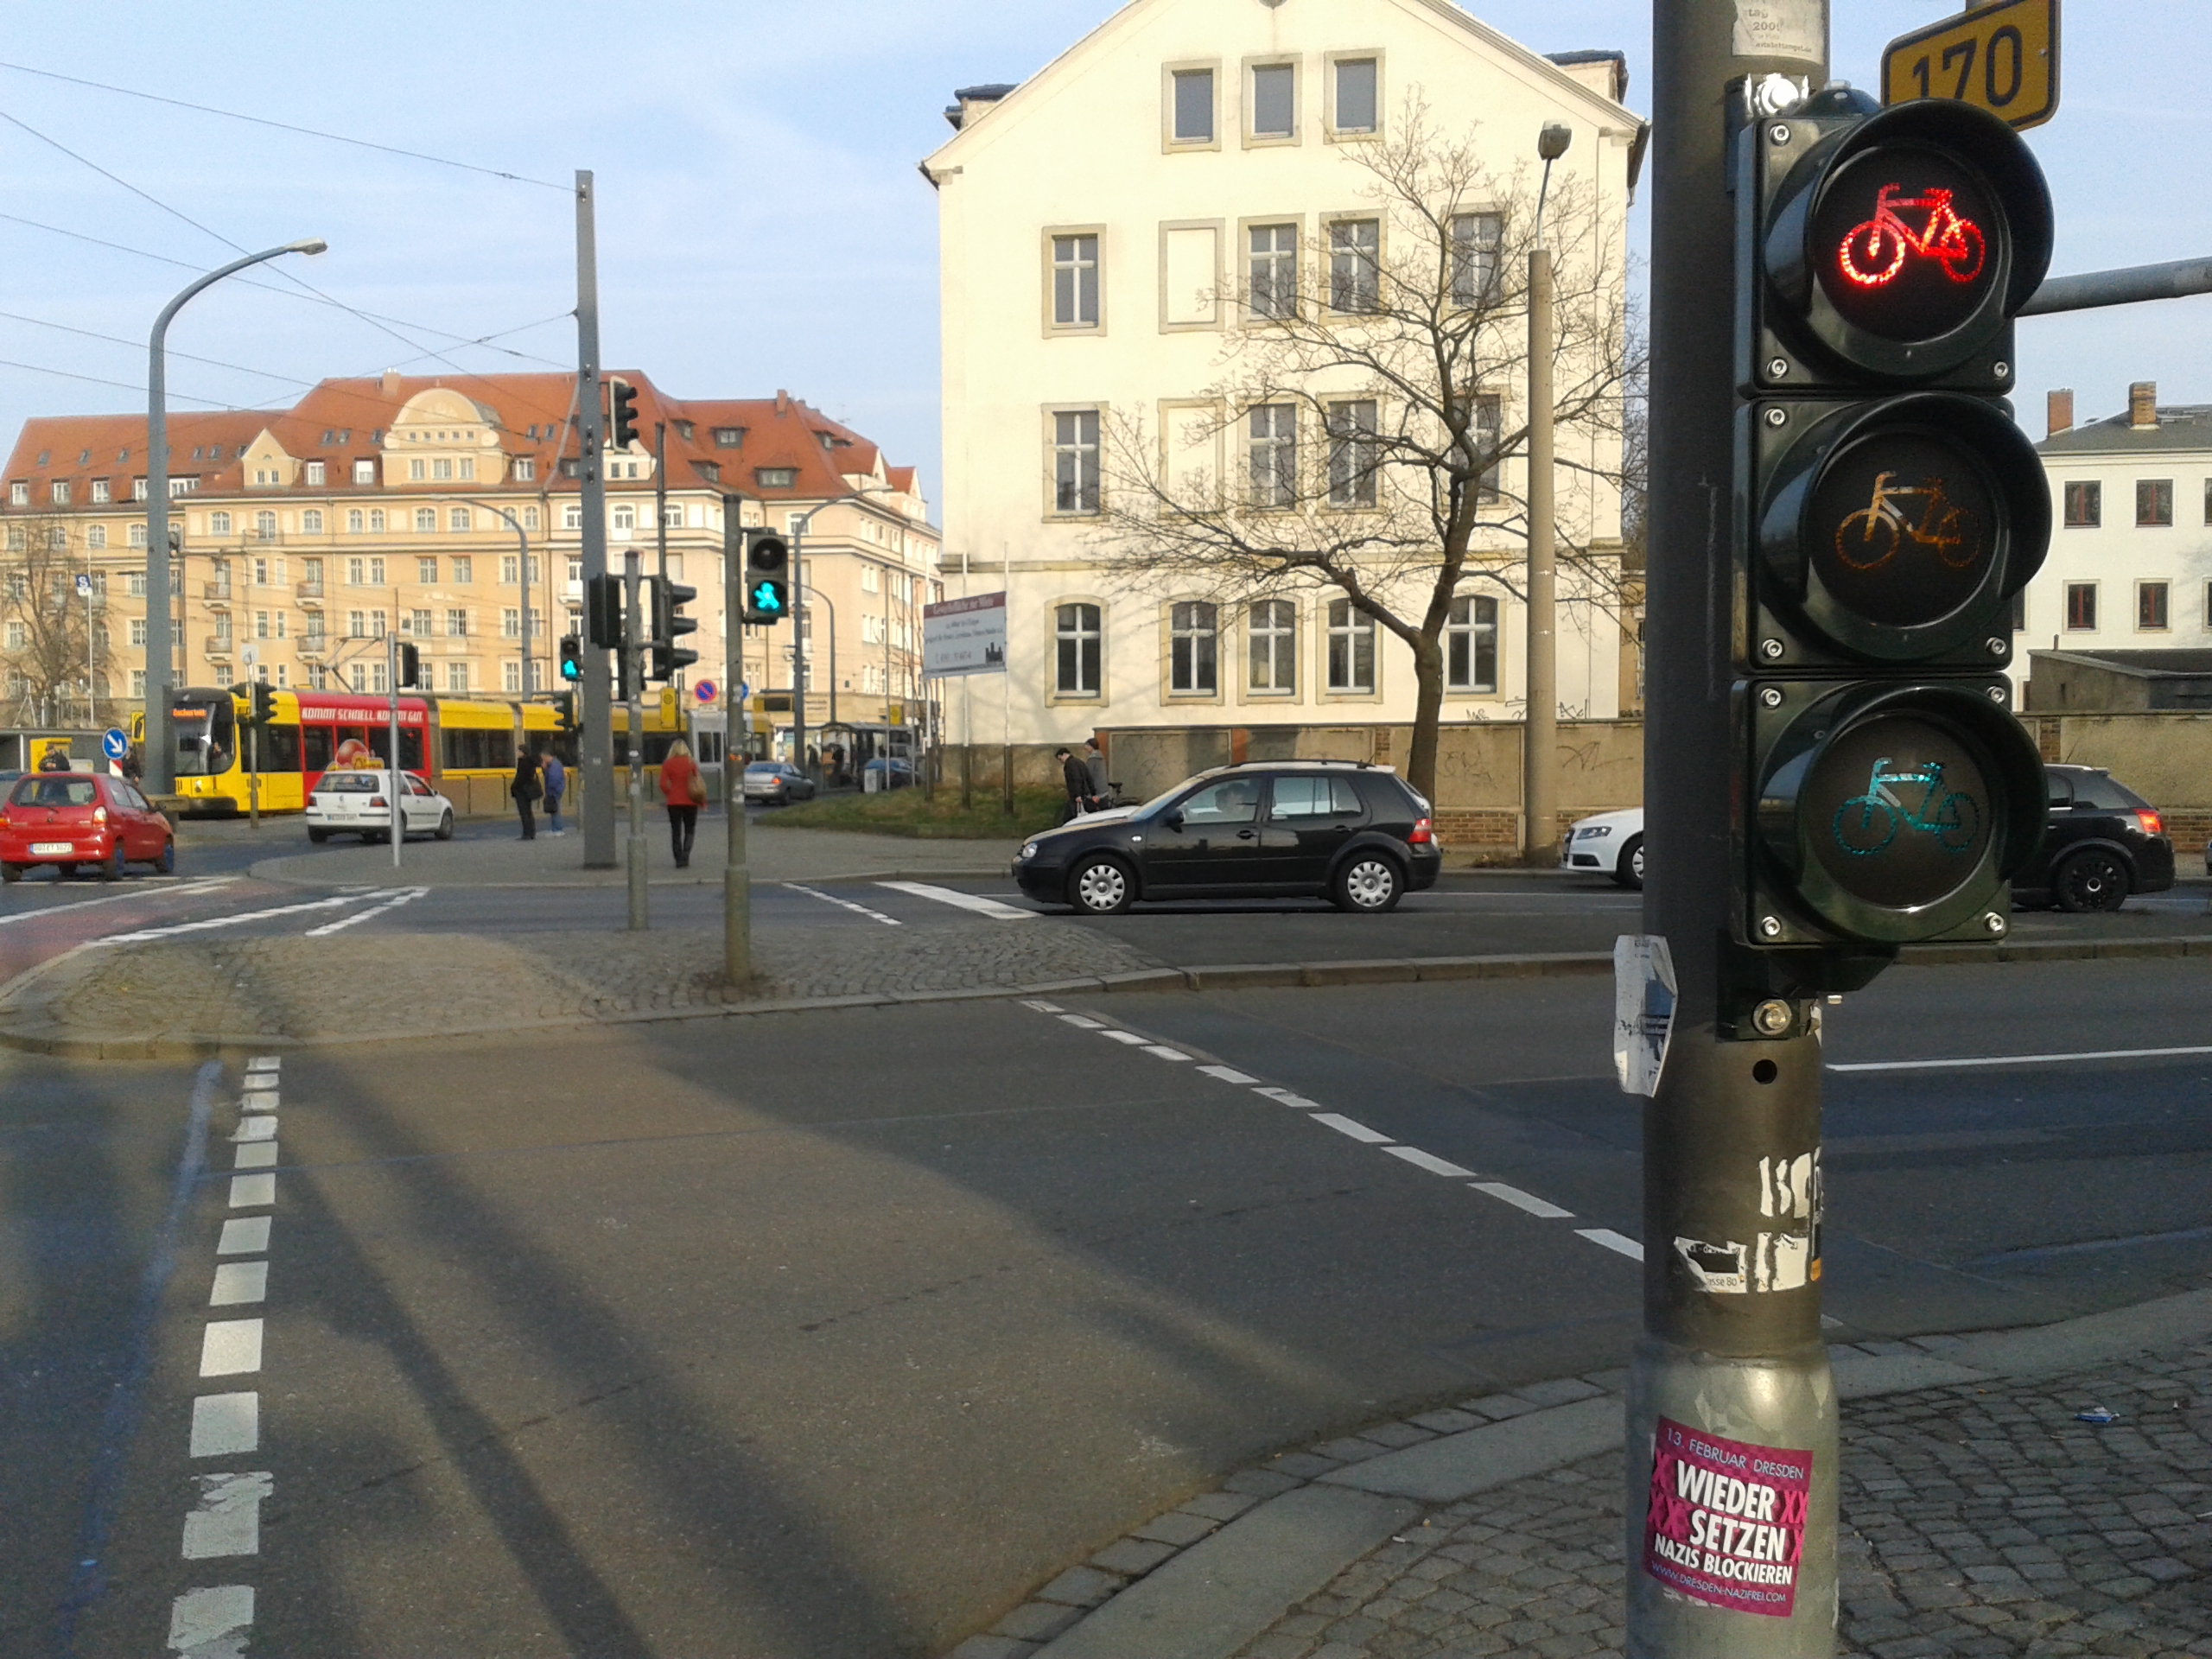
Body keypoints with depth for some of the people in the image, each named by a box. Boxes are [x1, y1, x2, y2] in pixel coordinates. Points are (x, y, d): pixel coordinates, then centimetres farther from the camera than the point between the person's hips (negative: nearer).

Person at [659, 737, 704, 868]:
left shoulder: (667, 764, -4)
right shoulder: (691, 763, -2)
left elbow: (663, 784, -8)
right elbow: (699, 781, -4)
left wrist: (669, 795, 7)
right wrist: (698, 795, 6)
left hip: (674, 802, 0)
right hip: (690, 802, 0)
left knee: (676, 832, 8)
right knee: (689, 831, 9)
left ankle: (679, 860, 5)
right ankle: (685, 857, -9)